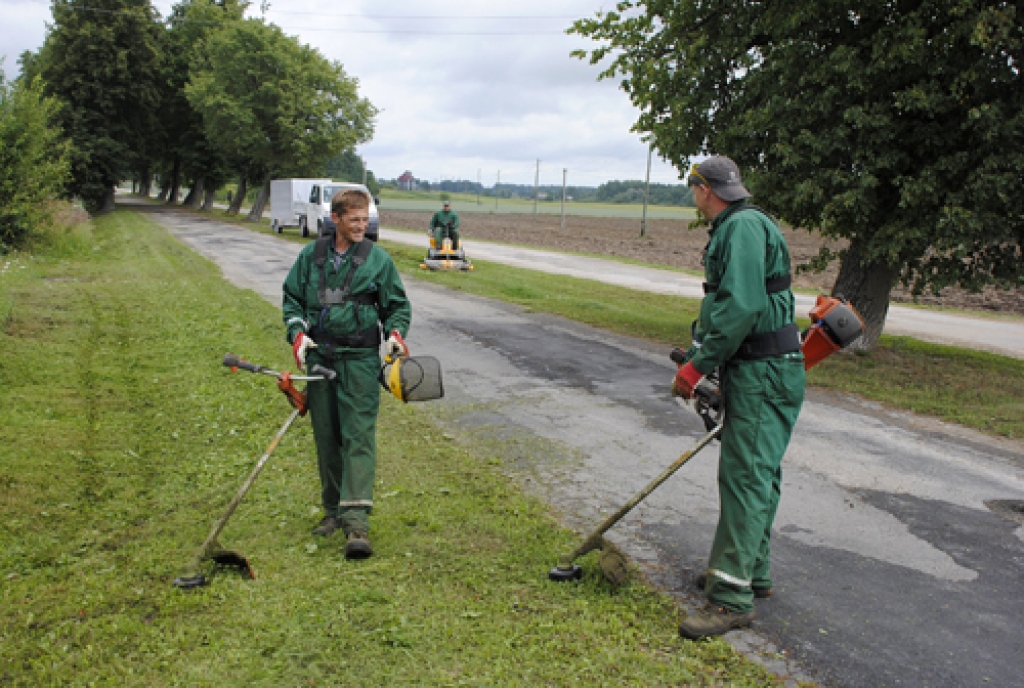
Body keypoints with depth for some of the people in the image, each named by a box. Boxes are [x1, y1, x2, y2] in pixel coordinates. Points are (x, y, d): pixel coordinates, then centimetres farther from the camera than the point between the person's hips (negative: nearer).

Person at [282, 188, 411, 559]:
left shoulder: (378, 259, 1)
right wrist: (297, 332, -2)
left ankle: (357, 521, -13)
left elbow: (398, 305, 8)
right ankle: (334, 510, 25)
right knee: (326, 438, 11)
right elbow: (292, 298, 14)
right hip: (318, 357, 3)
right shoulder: (311, 256, 8)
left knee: (359, 437, -10)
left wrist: (395, 332, -11)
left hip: (360, 360, -3)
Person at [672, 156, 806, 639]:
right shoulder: (736, 227, 19)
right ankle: (752, 573, 31)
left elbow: (742, 308, -25)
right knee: (756, 473, 18)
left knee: (745, 476, -10)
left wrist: (696, 366, -21)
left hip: (765, 374, -11)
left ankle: (732, 598, -7)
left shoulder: (743, 226, -15)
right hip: (754, 370, 11)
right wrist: (702, 359, 20)